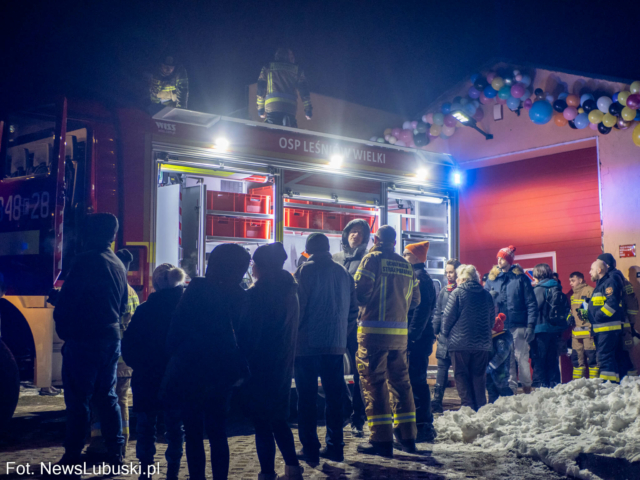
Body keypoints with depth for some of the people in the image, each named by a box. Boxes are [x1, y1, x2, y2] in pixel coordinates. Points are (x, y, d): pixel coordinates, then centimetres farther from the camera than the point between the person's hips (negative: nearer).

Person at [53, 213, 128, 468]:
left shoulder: (86, 260, -14)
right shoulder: (118, 265, 10)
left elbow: (65, 301, -13)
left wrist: (63, 329, 2)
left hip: (83, 340, -7)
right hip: (111, 339, 7)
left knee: (78, 400, -1)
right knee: (107, 397, 13)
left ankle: (72, 457, 4)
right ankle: (115, 453, 16)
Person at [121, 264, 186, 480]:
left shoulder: (145, 310, -9)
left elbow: (128, 346, -6)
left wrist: (140, 366, 9)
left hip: (148, 379, -1)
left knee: (146, 425, 12)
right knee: (175, 426, 12)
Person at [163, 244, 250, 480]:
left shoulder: (197, 289, -9)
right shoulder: (240, 297, -2)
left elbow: (175, 330, -8)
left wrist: (174, 356, 2)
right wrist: (240, 371, 7)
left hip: (189, 373, -3)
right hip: (220, 376, 3)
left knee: (193, 434, 8)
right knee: (217, 434, 14)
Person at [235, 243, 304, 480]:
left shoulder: (255, 295, -16)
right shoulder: (289, 292, 6)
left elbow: (245, 333, -13)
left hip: (259, 367, -7)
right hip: (283, 365, 7)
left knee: (261, 422, 2)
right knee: (278, 419, 19)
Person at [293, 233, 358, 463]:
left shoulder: (306, 270, -6)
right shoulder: (343, 272, 9)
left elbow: (298, 306, -11)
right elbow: (353, 308, 11)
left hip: (307, 343, -4)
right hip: (336, 345, 5)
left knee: (307, 397, 2)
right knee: (334, 396, 11)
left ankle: (310, 449, 4)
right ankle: (334, 447, 15)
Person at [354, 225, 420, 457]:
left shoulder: (372, 259, -6)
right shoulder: (406, 266, 11)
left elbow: (360, 291, -13)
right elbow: (415, 300, 14)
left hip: (374, 330, -6)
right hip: (400, 332, 6)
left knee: (374, 383, -2)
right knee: (400, 381, 14)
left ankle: (381, 440, -2)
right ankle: (407, 435, 20)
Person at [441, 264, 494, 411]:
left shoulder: (457, 293, -7)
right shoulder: (486, 294, 8)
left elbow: (448, 316, -7)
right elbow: (492, 318, 15)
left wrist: (445, 332, 10)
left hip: (460, 342, -4)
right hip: (482, 344, 5)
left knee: (462, 376, 3)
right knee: (479, 376, 11)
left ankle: (467, 406, -2)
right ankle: (480, 408, 10)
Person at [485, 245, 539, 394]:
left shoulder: (521, 278, 1)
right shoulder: (492, 278, 10)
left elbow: (531, 303, -2)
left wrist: (530, 326, -10)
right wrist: (489, 296, -11)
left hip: (518, 326, -3)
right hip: (500, 327, 3)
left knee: (521, 357, 0)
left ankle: (526, 386, 13)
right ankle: (511, 386, 14)